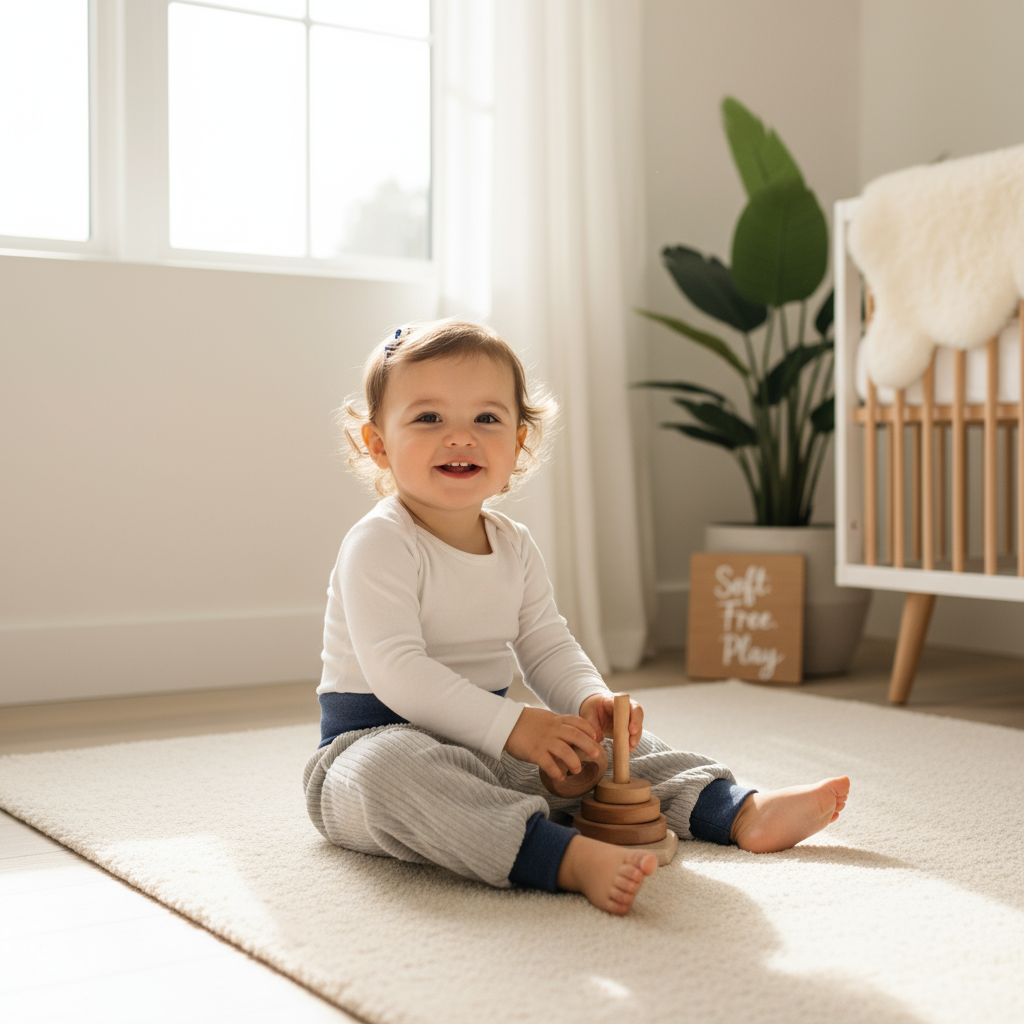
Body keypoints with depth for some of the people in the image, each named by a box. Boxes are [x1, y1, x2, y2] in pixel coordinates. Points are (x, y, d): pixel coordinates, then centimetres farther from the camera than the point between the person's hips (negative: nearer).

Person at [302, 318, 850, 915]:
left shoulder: (515, 547, 7)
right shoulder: (379, 546, -18)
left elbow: (547, 647, 8)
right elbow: (396, 670, -27)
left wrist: (590, 699, -15)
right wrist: (511, 725, -33)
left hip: (484, 740, 8)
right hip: (379, 736, -8)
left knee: (618, 747, 4)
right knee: (394, 772, -42)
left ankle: (742, 812, 6)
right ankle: (572, 859, -55)